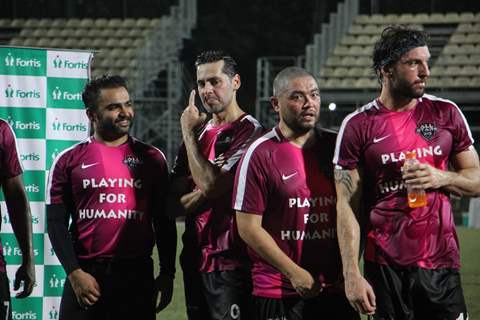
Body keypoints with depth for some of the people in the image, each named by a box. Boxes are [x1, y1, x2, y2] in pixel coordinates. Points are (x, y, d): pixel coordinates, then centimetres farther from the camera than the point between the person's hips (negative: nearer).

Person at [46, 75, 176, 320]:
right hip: (85, 274, -1)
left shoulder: (152, 158, 8)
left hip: (137, 274, 1)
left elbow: (164, 221, 11)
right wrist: (74, 273, -8)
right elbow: (56, 222, 1)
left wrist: (167, 273, 5)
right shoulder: (69, 161, 4)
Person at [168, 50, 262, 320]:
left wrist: (189, 131, -8)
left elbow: (210, 186, -18)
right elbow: (176, 205, 10)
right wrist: (206, 191, -11)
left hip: (231, 264, -7)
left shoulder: (249, 131, -9)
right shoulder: (199, 134, 14)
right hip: (195, 261, 7)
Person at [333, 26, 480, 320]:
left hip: (441, 264, 2)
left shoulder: (446, 114, 7)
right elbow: (347, 205, -3)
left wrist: (441, 177, -10)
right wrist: (352, 274, -10)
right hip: (385, 267, -2)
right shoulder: (358, 127, -1)